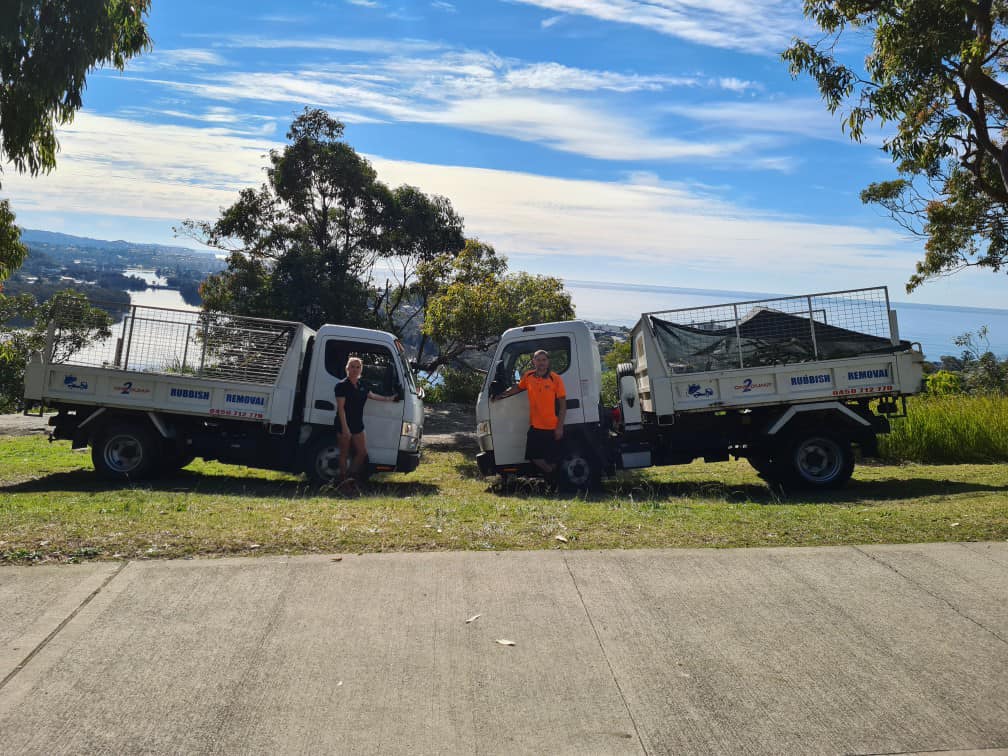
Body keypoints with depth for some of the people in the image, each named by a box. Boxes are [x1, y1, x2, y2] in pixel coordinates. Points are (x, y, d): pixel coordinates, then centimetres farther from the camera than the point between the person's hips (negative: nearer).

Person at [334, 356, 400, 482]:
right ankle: (343, 478, 14)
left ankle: (350, 475, 22)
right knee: (344, 454, 4)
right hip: (345, 425, -7)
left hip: (358, 425, 7)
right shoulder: (342, 386, -12)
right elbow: (341, 408, -16)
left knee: (362, 453, 8)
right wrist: (345, 428, -22)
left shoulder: (362, 385, 9)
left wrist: (390, 399, 29)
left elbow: (373, 396, 26)